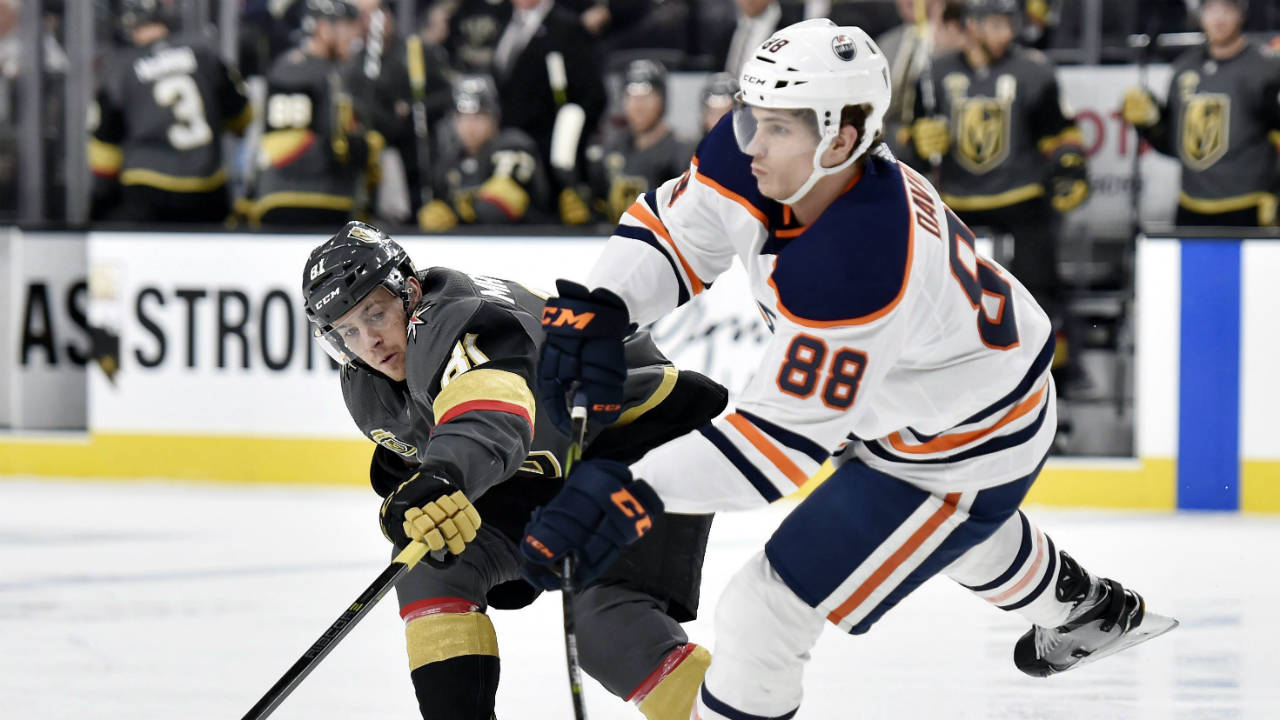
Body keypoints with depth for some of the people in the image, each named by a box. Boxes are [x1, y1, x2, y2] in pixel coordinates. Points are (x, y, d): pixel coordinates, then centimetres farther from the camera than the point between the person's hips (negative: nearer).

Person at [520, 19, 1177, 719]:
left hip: (960, 451, -10)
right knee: (963, 532, 41)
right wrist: (596, 309, -25)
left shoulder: (851, 268, -43)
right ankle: (1088, 612, 68)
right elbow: (674, 227, -6)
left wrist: (635, 489, -45)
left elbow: (784, 436, -40)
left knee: (766, 610, -11)